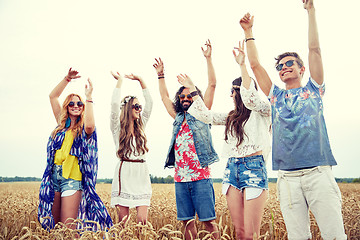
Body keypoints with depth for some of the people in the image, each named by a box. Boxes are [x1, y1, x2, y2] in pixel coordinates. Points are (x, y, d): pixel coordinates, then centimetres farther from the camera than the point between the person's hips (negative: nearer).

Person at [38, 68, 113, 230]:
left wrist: (89, 97, -18)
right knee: (51, 225, 7)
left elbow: (90, 125, -25)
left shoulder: (84, 129, 2)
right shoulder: (62, 124, 14)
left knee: (68, 228, -9)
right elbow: (52, 96, 12)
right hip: (53, 176, 5)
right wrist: (67, 78, 5)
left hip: (72, 180, -4)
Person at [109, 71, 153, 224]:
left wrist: (140, 80, 12)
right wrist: (120, 81, -1)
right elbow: (115, 104, -11)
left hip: (141, 175, 3)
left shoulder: (141, 126, 15)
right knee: (123, 221, -1)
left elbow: (149, 103, 13)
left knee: (142, 220, -6)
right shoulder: (118, 127, 3)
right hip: (124, 173, -3)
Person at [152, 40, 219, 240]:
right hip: (180, 178, 5)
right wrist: (161, 75, 30)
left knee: (208, 220, -4)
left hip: (200, 177, -5)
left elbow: (212, 85, 2)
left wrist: (208, 58, 3)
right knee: (188, 222, 7)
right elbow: (164, 97, 30)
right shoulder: (178, 118, 19)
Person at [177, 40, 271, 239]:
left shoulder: (262, 111, 2)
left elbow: (250, 99, -19)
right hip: (232, 168, 6)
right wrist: (193, 91, 22)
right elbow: (207, 116, 18)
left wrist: (242, 66, -20)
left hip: (253, 167, -6)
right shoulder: (231, 117, 21)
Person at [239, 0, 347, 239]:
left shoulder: (313, 90, 13)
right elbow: (255, 65, 17)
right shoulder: (276, 96, 18)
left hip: (318, 173, -2)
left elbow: (315, 49, 7)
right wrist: (248, 32, 19)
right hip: (288, 178, 2)